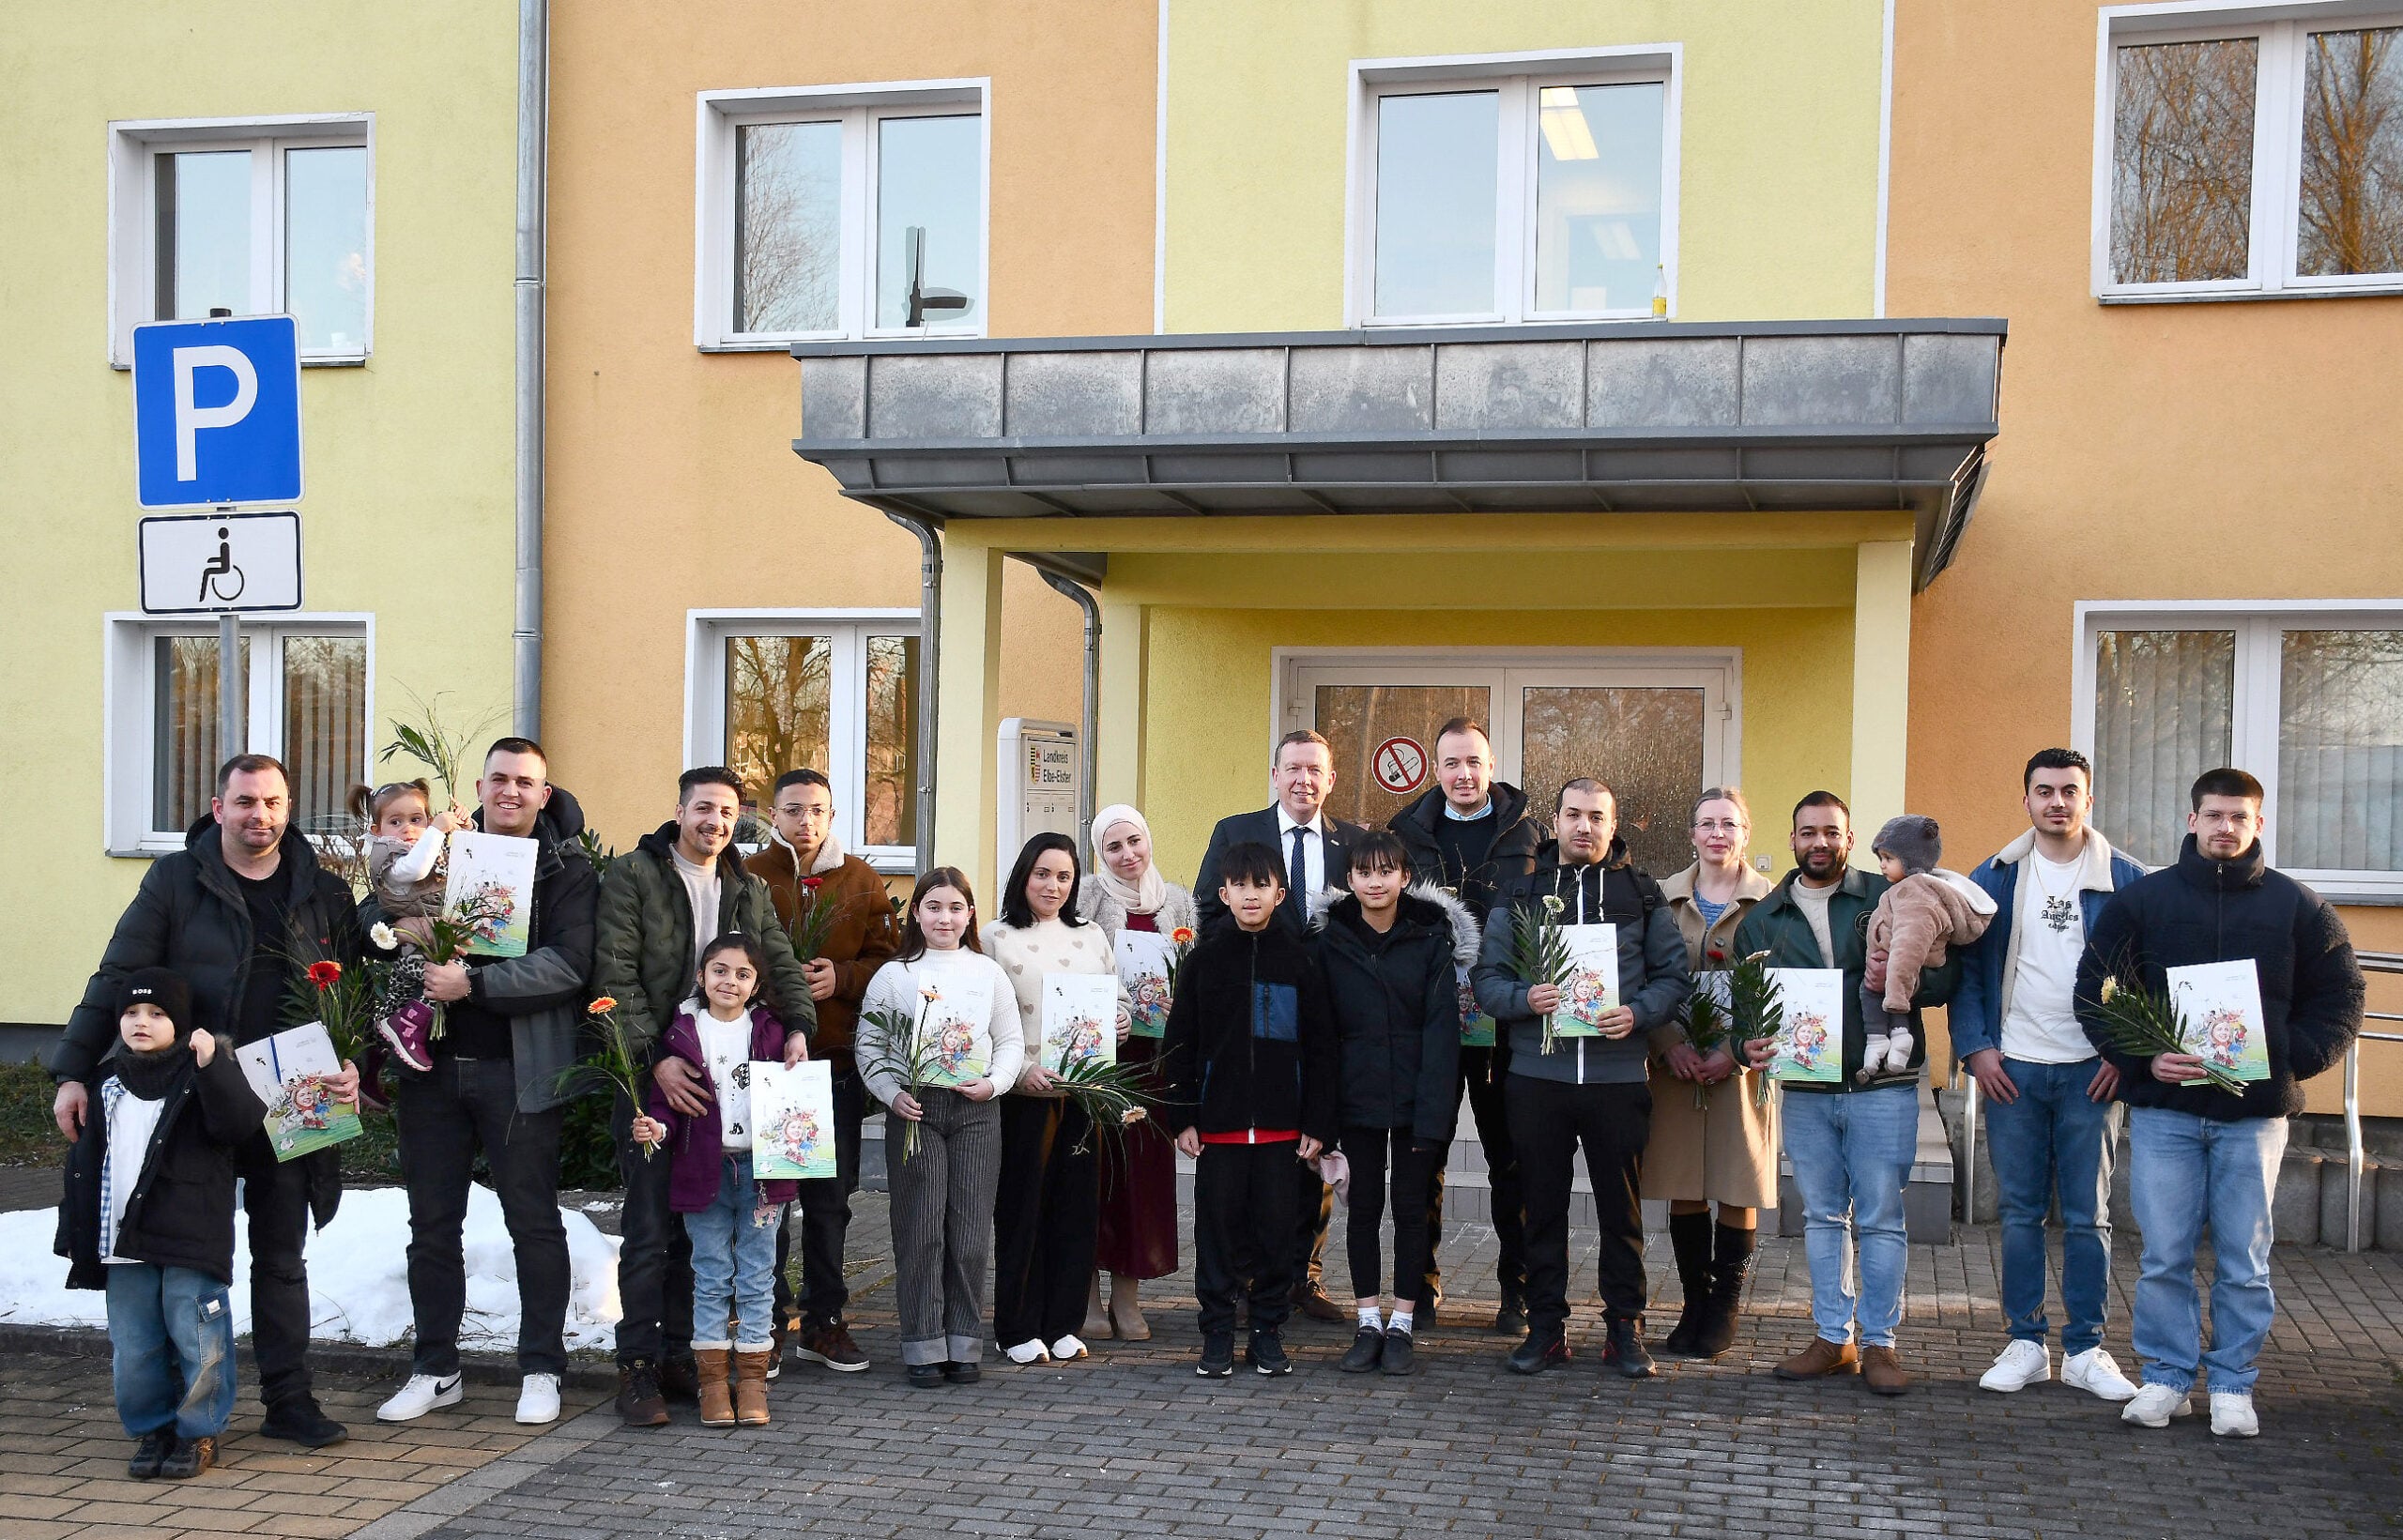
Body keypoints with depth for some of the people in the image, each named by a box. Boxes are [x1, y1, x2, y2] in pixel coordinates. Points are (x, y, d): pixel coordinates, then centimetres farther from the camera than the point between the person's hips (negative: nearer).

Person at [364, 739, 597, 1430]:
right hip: (432, 1066, 4)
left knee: (534, 1221, 3)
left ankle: (541, 1370, 14)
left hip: (519, 1070, -4)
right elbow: (364, 915, 13)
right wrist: (397, 925, -11)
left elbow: (568, 964, -14)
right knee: (432, 1223, 10)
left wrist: (474, 984, -23)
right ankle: (434, 1369, 22)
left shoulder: (567, 870, -2)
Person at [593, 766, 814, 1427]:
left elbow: (781, 965, 8)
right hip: (650, 1075, -5)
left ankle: (679, 1354, 17)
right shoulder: (632, 875, -2)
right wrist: (655, 1057, -19)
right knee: (650, 1225, -5)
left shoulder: (750, 890, 15)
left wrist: (798, 1026, -13)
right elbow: (615, 976, -10)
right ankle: (638, 1366, 3)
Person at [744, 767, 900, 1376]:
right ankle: (767, 1324, 10)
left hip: (837, 1058, 2)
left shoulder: (861, 880, 8)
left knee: (831, 1195, 10)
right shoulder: (748, 877, 2)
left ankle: (824, 1321, 21)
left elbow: (887, 960, 6)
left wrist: (841, 976, -12)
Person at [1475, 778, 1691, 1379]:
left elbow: (1673, 975, 4)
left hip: (1617, 1076, 0)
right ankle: (1546, 1327, 18)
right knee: (1543, 1206, 8)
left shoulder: (1641, 894, 7)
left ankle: (1625, 1328, 17)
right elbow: (1487, 978, 4)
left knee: (1621, 1209, 6)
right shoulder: (1519, 893, 8)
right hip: (1536, 1075, 1)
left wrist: (1637, 1013, -14)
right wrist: (1525, 999, -16)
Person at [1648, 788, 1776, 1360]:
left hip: (1742, 1067, -2)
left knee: (1739, 1193, 2)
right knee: (1683, 1189, 6)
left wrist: (1736, 1053, -12)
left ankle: (1724, 1309, 16)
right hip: (1675, 1066, 2)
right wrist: (1670, 1048, -9)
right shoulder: (1665, 898, 7)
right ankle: (1694, 1306, 18)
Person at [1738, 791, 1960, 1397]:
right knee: (1822, 1216, 10)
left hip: (1882, 1088, -3)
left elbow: (1945, 977, 0)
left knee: (1880, 1218, 0)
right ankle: (1832, 1339, 19)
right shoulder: (1763, 919, 11)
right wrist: (1750, 1044, -5)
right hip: (1805, 1091, 3)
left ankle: (1879, 1343, 9)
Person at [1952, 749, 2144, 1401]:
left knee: (2088, 1217, 4)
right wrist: (1975, 1048, -4)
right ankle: (2025, 1343, 15)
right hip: (2012, 1069, 1)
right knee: (2020, 1213, 6)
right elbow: (1965, 968, 6)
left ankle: (2085, 1349, 14)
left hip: (2091, 1071, -1)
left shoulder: (2124, 879, 2)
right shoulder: (1993, 879, 4)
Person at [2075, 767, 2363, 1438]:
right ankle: (2167, 1377, 15)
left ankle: (2233, 1384, 18)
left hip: (2255, 1113, 0)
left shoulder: (2299, 907, 6)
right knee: (2164, 1256, 3)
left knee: (2243, 1260, 6)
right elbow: (2095, 993, 4)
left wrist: (2287, 1061, -9)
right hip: (2164, 1109, 0)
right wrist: (2143, 1058, -10)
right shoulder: (2141, 899, 4)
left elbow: (2339, 1003, 7)